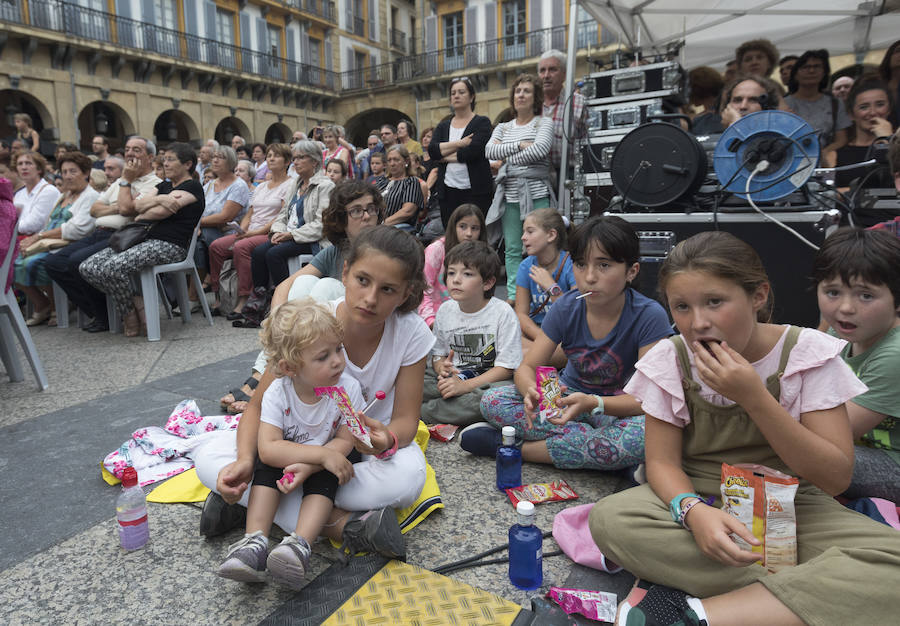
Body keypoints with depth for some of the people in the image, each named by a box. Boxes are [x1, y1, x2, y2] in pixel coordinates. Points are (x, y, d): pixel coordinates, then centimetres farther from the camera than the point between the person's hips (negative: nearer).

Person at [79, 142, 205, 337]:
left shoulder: (192, 187, -1)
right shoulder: (164, 185, 26)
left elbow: (161, 211, -12)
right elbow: (137, 205, 11)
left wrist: (141, 216, 7)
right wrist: (157, 199, -7)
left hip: (169, 246, -9)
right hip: (146, 239, 9)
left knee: (112, 268, -29)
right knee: (87, 268, -8)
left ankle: (130, 314, -6)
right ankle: (135, 301, -1)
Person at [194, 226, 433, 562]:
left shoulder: (412, 333, -21)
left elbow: (406, 419, -17)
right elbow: (259, 406, -15)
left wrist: (387, 441, -40)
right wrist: (245, 459, -34)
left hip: (368, 446, 0)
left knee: (409, 477, -36)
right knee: (209, 457, -23)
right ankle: (343, 524, -28)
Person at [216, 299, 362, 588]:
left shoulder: (348, 388, -25)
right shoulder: (277, 393, -24)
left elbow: (345, 441, -22)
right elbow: (268, 448, -34)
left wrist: (305, 468, -36)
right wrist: (322, 454, -43)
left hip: (323, 466, -1)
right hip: (290, 456, 1)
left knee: (324, 477, -30)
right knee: (267, 464, -26)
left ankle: (299, 544, -37)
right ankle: (255, 542, -28)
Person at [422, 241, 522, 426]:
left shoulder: (502, 313, -11)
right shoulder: (445, 310, 4)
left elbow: (506, 368, -12)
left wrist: (465, 386, -22)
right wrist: (442, 368, -12)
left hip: (490, 381, -2)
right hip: (453, 377, 3)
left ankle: (422, 413, -27)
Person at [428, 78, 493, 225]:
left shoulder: (482, 123, 3)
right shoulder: (443, 126, 16)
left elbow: (473, 151, -13)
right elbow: (432, 151, -1)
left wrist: (444, 156, -3)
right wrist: (459, 143, -10)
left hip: (475, 191, -4)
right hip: (447, 191, 4)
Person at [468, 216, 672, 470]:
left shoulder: (649, 316, -20)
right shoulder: (566, 308, -10)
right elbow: (527, 367, -8)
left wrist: (592, 403, -41)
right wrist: (532, 391, -33)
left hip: (618, 408, -2)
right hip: (568, 394, 3)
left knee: (645, 436, -39)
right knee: (492, 401, -17)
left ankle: (512, 446, -24)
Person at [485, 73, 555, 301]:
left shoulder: (543, 123, 6)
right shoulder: (503, 127, 19)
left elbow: (540, 149, -14)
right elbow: (489, 151, 1)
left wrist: (507, 158, -5)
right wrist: (519, 145, -9)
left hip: (536, 193, -4)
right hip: (510, 194, 4)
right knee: (512, 249, 5)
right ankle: (512, 295, 11)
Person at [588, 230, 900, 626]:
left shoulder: (808, 353, -10)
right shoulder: (670, 360, -8)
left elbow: (836, 478, -14)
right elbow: (662, 461, -7)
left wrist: (754, 397, -27)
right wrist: (693, 510, -30)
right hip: (701, 501, 1)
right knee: (609, 517, -28)